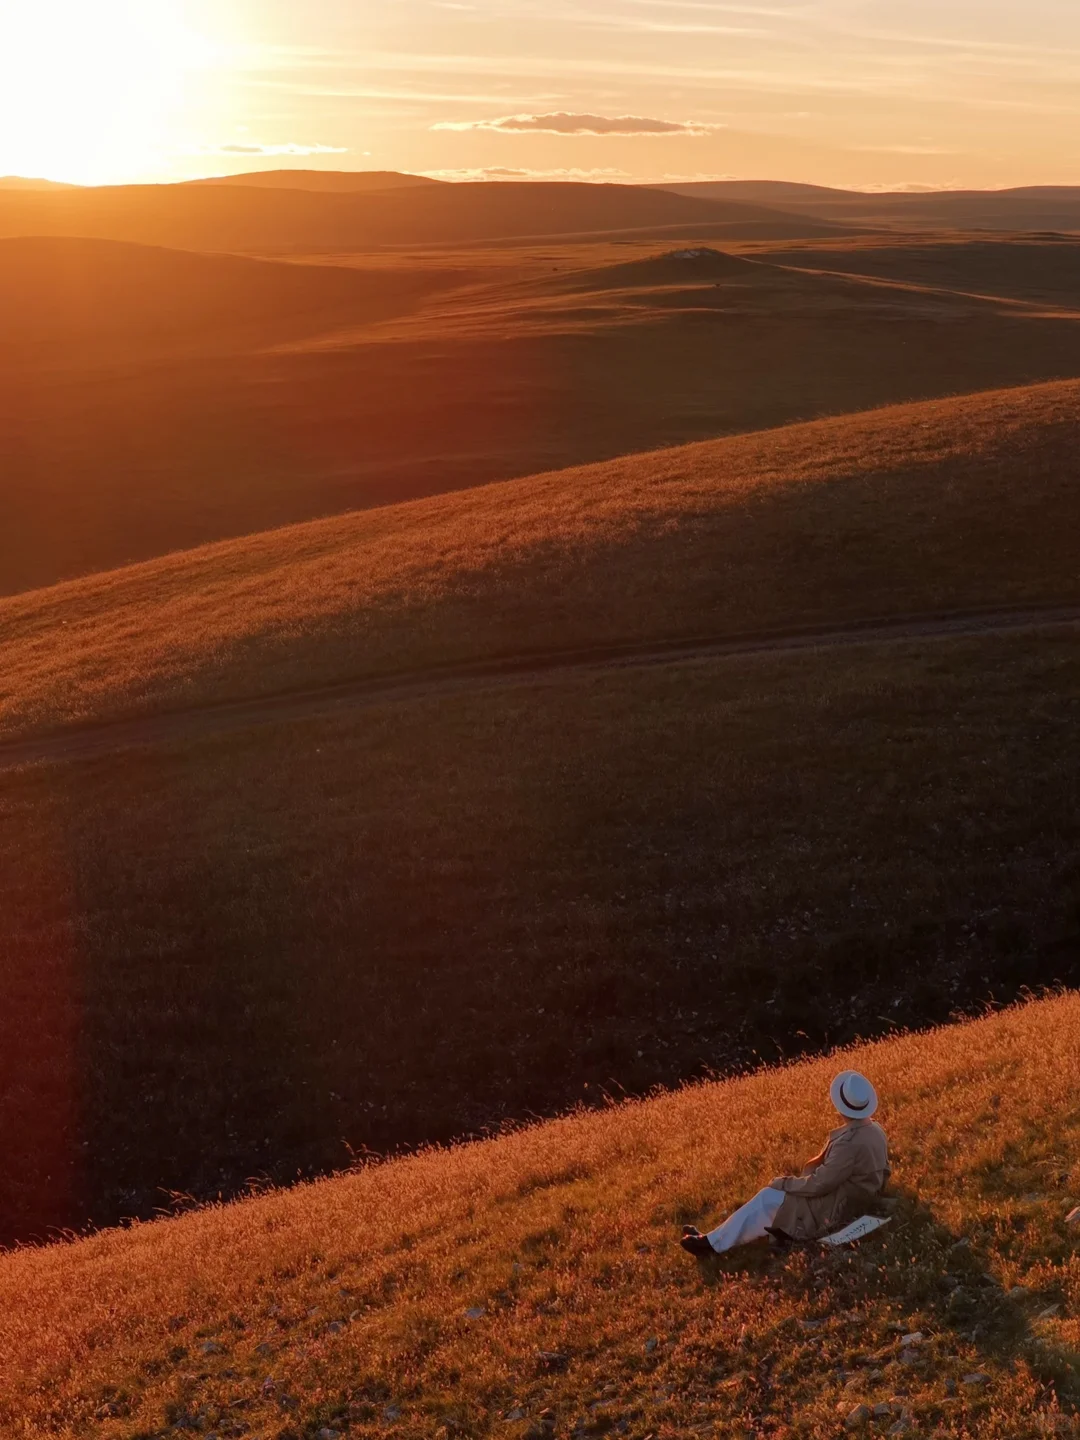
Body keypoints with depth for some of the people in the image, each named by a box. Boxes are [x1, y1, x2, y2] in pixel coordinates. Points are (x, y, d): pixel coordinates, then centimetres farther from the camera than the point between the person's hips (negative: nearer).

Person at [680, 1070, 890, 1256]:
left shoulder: (849, 1143, -30)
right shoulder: (875, 1130, -1)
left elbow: (819, 1184, -25)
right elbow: (882, 1173, 13)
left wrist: (785, 1182, -8)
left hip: (834, 1208, -9)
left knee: (767, 1199, -1)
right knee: (771, 1196, 12)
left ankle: (714, 1243, 10)